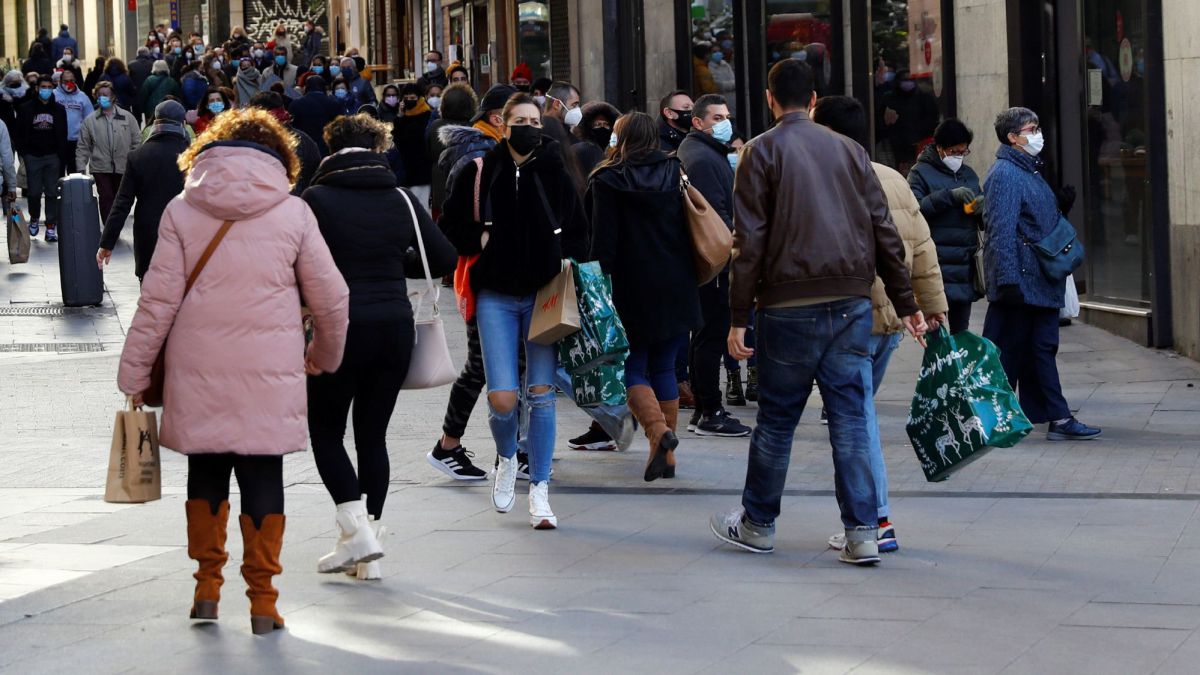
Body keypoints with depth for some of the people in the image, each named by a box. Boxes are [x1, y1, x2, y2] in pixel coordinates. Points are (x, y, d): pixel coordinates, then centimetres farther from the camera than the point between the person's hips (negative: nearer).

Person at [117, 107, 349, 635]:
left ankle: (207, 585, 19)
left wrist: (134, 373, 4)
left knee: (206, 471, 16)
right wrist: (325, 355, 23)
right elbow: (332, 299, 5)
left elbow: (158, 300, -3)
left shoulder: (182, 211, 1)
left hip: (197, 373, 1)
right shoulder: (293, 212, 1)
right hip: (269, 373, -1)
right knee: (263, 474, 6)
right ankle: (262, 597, 6)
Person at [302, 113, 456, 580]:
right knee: (373, 434, 12)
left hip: (341, 329, -4)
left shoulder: (317, 200, -7)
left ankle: (355, 528, -6)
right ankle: (365, 556, 12)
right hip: (395, 327, 4)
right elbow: (444, 258, 5)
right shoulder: (402, 201, 4)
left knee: (325, 430, 11)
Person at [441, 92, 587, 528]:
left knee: (541, 392, -4)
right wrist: (482, 242, -8)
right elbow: (451, 228, 7)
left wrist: (566, 260, -4)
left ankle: (539, 492, 5)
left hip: (543, 295, 1)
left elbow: (578, 233, 13)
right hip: (496, 296, -1)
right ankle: (507, 459, 25)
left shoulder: (554, 172, 3)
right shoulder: (480, 173, 0)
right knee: (502, 399, -8)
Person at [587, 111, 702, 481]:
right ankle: (667, 455, 12)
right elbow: (693, 230, 8)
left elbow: (602, 241, -10)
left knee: (631, 367, 6)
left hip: (631, 291, -4)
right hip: (676, 290, 4)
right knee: (663, 368, 13)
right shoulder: (675, 174, 6)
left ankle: (658, 429, -19)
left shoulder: (607, 180, -6)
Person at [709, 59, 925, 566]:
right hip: (852, 303, 3)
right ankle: (863, 534, 0)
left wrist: (739, 318, -5)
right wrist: (906, 304, 13)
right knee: (851, 418, 4)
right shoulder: (849, 149, 10)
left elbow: (749, 242, -7)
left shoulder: (762, 152, -1)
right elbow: (884, 232, 9)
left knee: (776, 419, 9)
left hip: (790, 305, -3)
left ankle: (757, 524, 22)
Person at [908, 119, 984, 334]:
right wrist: (949, 196, -21)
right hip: (938, 266, -6)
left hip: (965, 266, 6)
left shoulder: (969, 174, 18)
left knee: (961, 330, 9)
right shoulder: (921, 172, 0)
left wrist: (982, 208, -3)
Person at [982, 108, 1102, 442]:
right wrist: (1007, 278, -25)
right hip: (1020, 282, -10)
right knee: (1008, 349, -3)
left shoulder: (1030, 171, 18)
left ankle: (1059, 419, 10)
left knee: (1042, 348, 9)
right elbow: (1002, 229, -20)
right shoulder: (1005, 174, -13)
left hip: (1042, 284, 10)